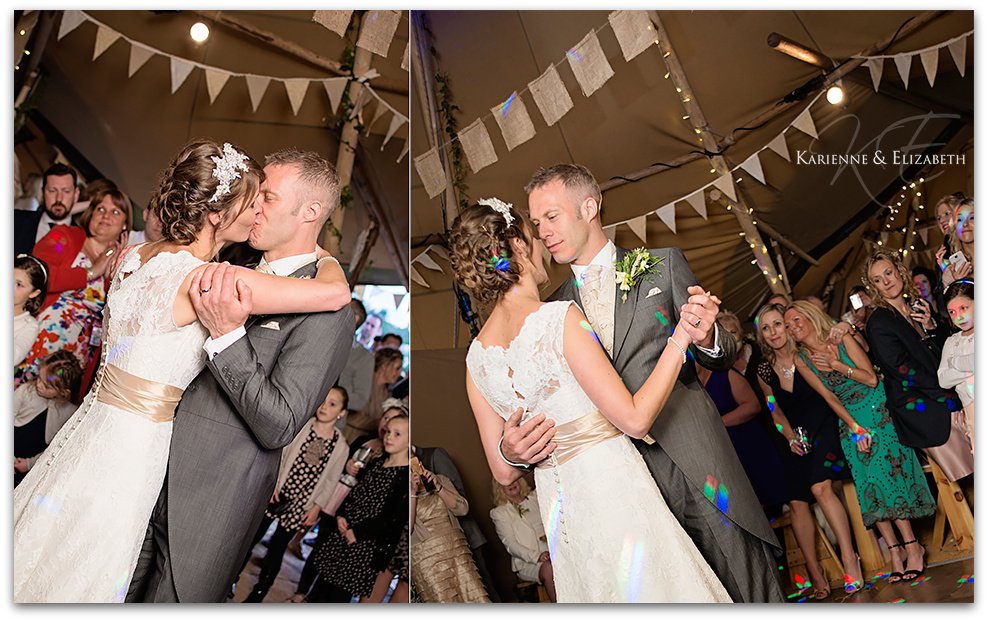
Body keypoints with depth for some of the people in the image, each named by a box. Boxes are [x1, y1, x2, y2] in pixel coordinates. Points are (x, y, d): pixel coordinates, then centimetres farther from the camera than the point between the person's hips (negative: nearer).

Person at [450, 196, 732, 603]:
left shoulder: (476, 358, 1)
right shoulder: (559, 318, -18)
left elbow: (504, 471, 6)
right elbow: (635, 418, -17)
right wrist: (680, 338, -12)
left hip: (557, 508, 7)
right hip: (613, 490, -7)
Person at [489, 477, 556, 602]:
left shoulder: (535, 497, 19)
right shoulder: (499, 513, 8)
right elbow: (510, 544, -2)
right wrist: (536, 556, -18)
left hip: (552, 551, 3)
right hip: (526, 562, -2)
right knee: (548, 568, -35)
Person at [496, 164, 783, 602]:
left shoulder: (664, 265, 7)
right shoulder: (553, 309, 12)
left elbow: (722, 359, 7)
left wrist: (706, 339, -17)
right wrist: (512, 448, -10)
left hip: (694, 462, -1)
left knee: (750, 591, 2)